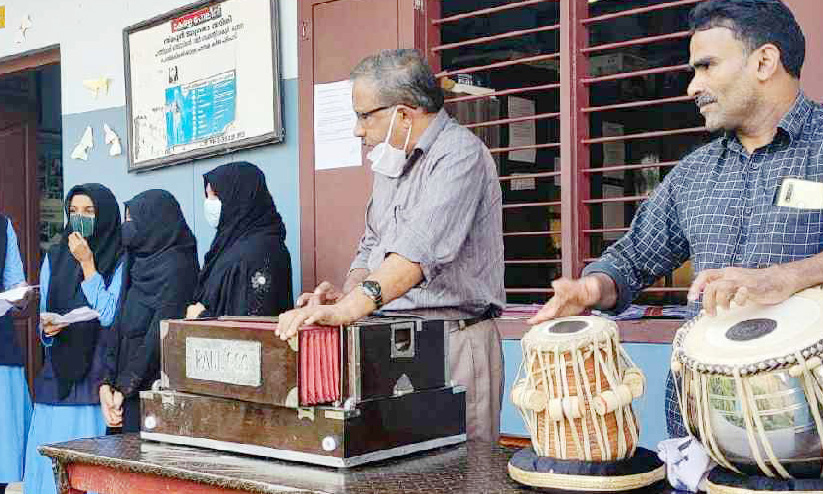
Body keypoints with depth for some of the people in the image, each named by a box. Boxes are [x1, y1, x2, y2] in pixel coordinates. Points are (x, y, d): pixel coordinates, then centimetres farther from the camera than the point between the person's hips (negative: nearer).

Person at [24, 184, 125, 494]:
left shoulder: (121, 261, 0)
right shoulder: (54, 259, 13)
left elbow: (110, 316, -11)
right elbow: (45, 320, 16)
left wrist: (87, 263, -10)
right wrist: (46, 328, -8)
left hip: (99, 376, -4)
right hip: (57, 379, 4)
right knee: (52, 466, 1)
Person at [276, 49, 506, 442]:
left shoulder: (459, 154, -12)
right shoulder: (391, 162, 18)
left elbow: (422, 248, -28)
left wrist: (351, 307, -38)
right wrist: (348, 293, 3)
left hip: (453, 342, -8)